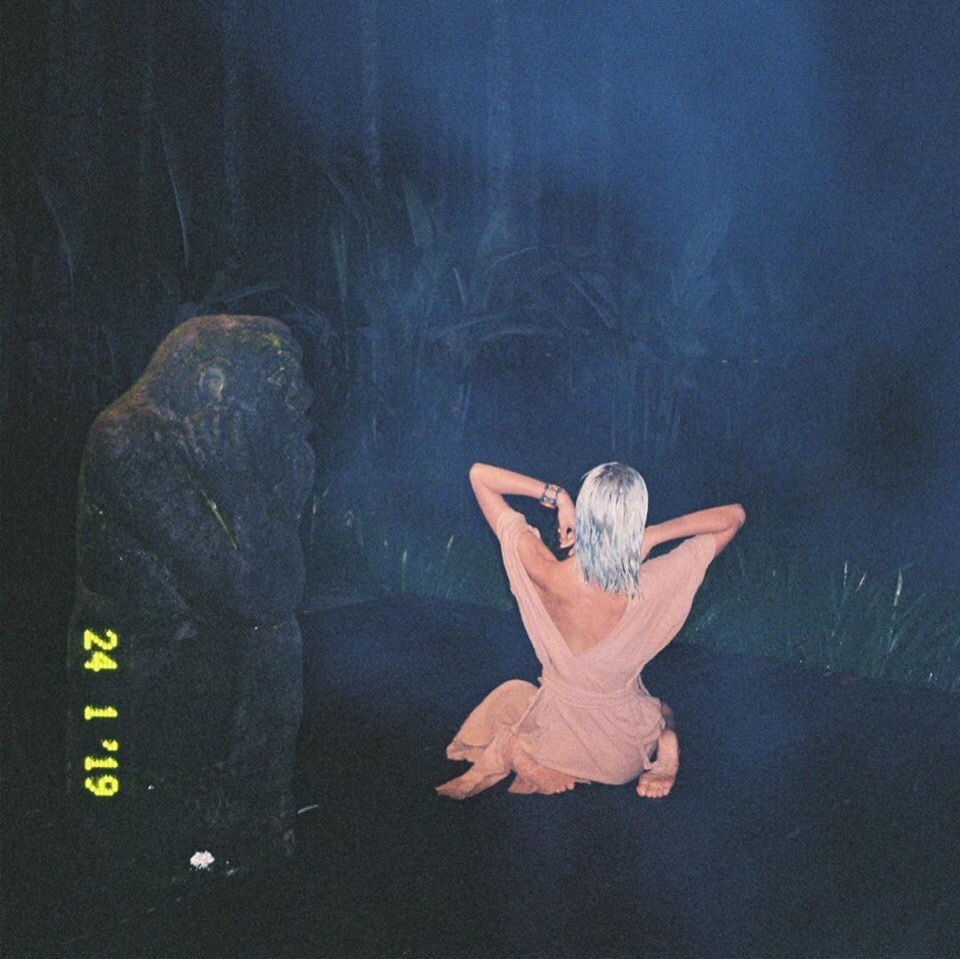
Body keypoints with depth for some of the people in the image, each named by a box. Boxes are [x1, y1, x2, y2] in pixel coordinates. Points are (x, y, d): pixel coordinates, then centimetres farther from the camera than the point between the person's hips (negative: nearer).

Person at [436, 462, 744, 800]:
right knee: (662, 714, 38)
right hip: (624, 756, 0)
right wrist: (653, 536, -22)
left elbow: (478, 474, -17)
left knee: (510, 694, 36)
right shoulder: (652, 586, -27)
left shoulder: (546, 574, -27)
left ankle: (493, 760, 9)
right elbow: (735, 515, -14)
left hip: (553, 739, 0)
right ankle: (663, 749, 9)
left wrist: (556, 496, -20)